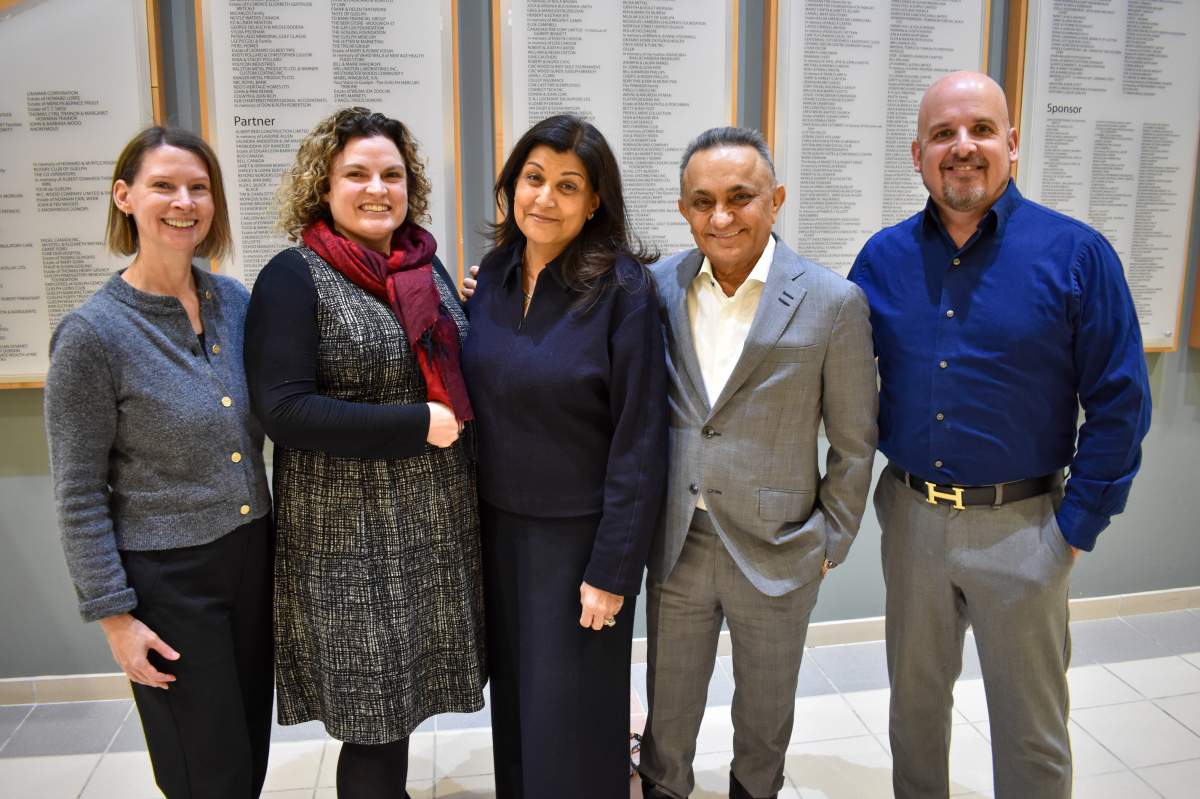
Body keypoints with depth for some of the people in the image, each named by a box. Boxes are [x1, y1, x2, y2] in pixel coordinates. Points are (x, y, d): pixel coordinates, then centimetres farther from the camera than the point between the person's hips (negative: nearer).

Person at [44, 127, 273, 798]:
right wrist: (114, 615, -10)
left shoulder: (237, 301, 0)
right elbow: (79, 495, -10)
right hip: (167, 578, -5)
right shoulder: (93, 333, -14)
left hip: (254, 558, 5)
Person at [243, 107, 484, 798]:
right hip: (352, 537, -5)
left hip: (440, 525, 6)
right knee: (376, 717, 5)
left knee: (402, 704, 16)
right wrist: (418, 427, -18)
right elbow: (285, 410, -16)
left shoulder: (427, 267, 9)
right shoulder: (294, 277, -8)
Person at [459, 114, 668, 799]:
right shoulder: (496, 275, 1)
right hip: (500, 524, 5)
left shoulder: (622, 289, -16)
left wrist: (612, 569, -16)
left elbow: (639, 440, -16)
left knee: (573, 721, 9)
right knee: (515, 697, 21)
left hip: (581, 535, -5)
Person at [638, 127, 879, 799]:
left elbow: (854, 443, -4)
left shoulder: (833, 303, -11)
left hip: (777, 551, -2)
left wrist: (831, 543, 0)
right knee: (668, 710, 19)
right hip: (675, 545, 2)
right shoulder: (659, 288, -4)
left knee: (765, 717, 21)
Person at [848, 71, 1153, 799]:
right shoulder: (884, 257, 0)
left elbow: (1119, 405, -7)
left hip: (1020, 523, -3)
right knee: (915, 702, 21)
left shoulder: (1075, 253, -10)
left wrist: (1078, 525, -8)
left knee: (1031, 731, 12)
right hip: (911, 515, 3)